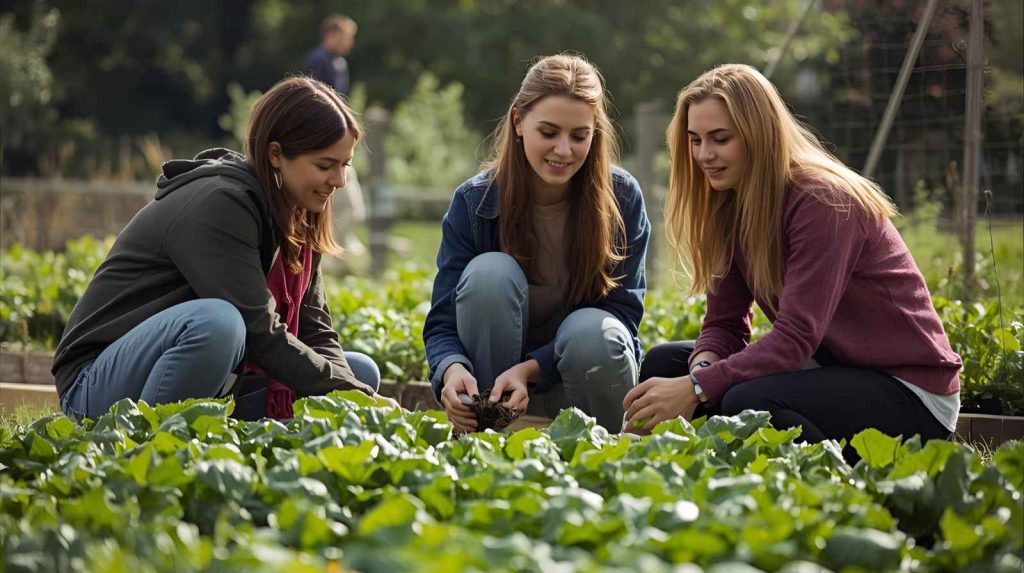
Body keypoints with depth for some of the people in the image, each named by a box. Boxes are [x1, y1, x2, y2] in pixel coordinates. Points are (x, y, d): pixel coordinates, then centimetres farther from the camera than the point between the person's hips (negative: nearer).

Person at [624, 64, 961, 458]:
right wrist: (704, 367, -21)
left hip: (910, 388, -8)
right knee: (665, 363, -3)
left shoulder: (823, 201, -21)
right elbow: (724, 323, 3)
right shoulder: (732, 207, 5)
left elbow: (797, 336, -28)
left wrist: (696, 387, -35)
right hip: (831, 367, 8)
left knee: (748, 401, -33)